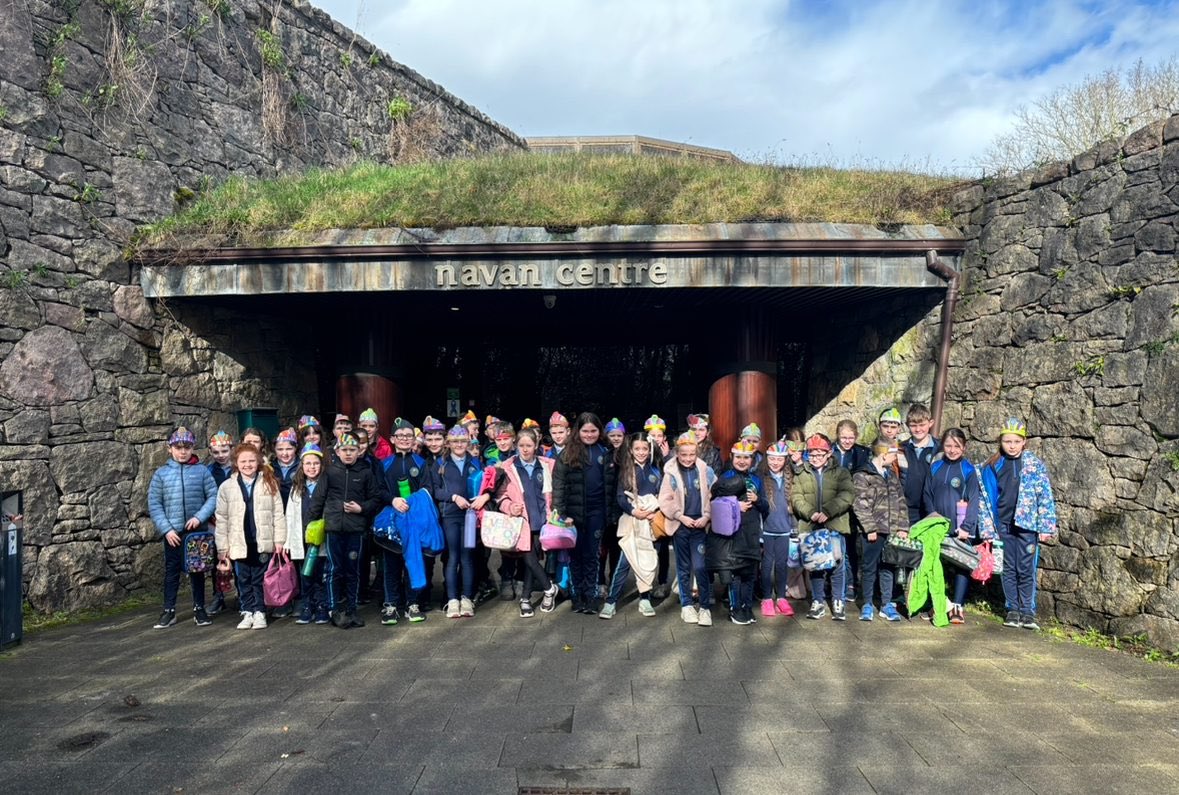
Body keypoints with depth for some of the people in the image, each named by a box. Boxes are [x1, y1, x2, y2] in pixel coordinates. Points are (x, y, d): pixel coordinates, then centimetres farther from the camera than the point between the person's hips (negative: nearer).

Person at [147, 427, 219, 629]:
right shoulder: (161, 473, 1)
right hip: (172, 531, 0)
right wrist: (166, 529, -8)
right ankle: (169, 611, 17)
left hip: (197, 530, 0)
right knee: (171, 571, 7)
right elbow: (154, 504, 0)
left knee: (197, 570, 9)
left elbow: (213, 496, -3)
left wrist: (199, 517, -15)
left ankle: (199, 609, 20)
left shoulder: (202, 471, -1)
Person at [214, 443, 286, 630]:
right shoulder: (226, 487, 3)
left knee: (260, 580, 6)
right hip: (239, 544, 2)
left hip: (263, 543, -1)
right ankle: (247, 612, 21)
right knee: (243, 581, 10)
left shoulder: (269, 484, 0)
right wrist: (222, 546, 2)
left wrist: (279, 539, -3)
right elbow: (221, 518, 5)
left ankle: (259, 612, 16)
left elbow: (278, 513, 1)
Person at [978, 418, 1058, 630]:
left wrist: (1046, 527, -6)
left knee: (1026, 569, 0)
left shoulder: (1034, 464, -1)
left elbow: (1046, 496, -2)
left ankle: (1027, 611, 11)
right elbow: (985, 499, 8)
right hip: (1003, 524, 2)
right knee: (1009, 569, 8)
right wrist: (987, 528, 5)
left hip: (1027, 523, -2)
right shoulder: (991, 467, 4)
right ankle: (1012, 609, 18)